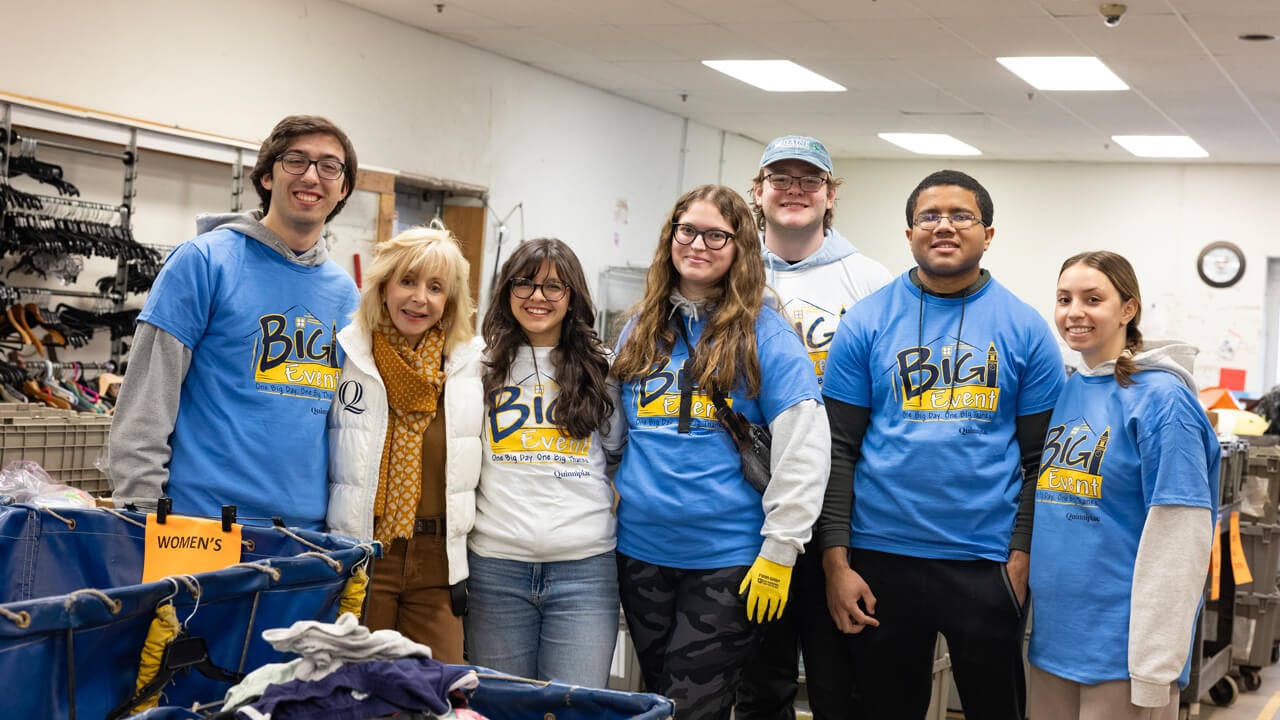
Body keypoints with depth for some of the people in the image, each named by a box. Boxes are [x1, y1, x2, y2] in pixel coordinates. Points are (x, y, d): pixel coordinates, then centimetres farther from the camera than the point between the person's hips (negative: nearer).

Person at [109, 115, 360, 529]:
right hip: (200, 519, -5)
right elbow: (147, 400, -7)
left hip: (306, 527, 5)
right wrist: (141, 509, -13)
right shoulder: (204, 259, -4)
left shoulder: (344, 291, 11)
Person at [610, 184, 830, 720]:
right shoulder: (640, 331, 9)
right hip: (640, 551, 5)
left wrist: (779, 550, -13)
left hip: (727, 559, -5)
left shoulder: (764, 334, -7)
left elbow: (803, 449, -11)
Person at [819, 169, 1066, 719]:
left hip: (988, 564, 0)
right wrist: (836, 560, -6)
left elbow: (1039, 458, 3)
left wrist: (1021, 557, -5)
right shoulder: (866, 322, 1)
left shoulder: (1024, 329, 2)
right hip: (882, 559, 0)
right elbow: (839, 450, 0)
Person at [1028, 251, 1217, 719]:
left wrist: (1154, 666, -19)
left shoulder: (1161, 398, -11)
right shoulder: (1061, 392, 9)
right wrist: (1029, 617, 15)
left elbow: (1179, 539, -16)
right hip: (1052, 637, 7)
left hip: (1120, 647, -7)